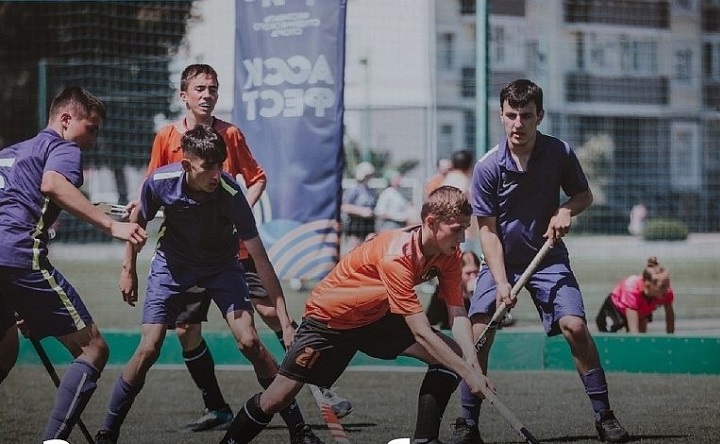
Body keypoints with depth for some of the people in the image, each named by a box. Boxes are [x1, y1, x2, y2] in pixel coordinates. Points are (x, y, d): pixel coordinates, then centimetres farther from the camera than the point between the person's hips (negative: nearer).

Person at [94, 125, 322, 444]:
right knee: (148, 349, -11)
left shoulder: (230, 194, -31)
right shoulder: (160, 182, -26)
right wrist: (128, 269, 2)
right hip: (172, 264, 1)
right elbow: (138, 217, -1)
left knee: (249, 341, -16)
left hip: (221, 265, -1)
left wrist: (285, 321, -32)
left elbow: (260, 258, -29)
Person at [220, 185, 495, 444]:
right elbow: (421, 332, -37)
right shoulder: (397, 256, -37)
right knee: (277, 399, -10)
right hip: (330, 316, -7)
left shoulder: (449, 254, -14)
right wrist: (467, 373, -37)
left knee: (451, 356, -11)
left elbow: (458, 315, -14)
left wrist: (471, 363, -30)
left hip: (378, 317, 7)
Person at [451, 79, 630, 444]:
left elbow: (584, 194, 8)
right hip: (501, 262, 0)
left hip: (548, 259, 0)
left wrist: (566, 211, -15)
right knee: (478, 334, -14)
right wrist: (501, 282, -19)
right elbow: (488, 230, -9)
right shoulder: (487, 168, -12)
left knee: (575, 326, -16)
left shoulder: (560, 153, -8)